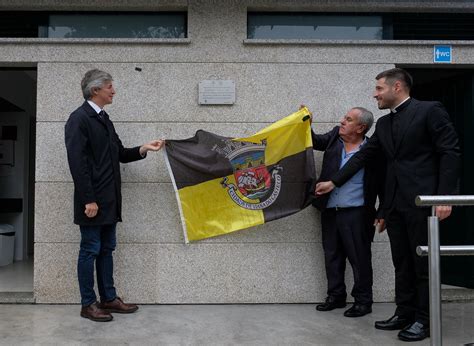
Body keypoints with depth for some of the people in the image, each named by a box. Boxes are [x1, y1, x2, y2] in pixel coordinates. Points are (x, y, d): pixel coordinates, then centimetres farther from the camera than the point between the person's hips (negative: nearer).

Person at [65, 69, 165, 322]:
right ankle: (88, 304, 13)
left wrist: (143, 149, 2)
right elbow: (77, 162, -18)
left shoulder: (104, 119, 15)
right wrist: (88, 200, -20)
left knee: (106, 249, 14)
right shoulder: (79, 119, -12)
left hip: (109, 200, 9)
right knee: (90, 250, 1)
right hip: (93, 201, -8)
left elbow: (119, 154, 17)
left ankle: (108, 298, 24)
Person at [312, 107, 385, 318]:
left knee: (359, 258, 3)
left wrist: (382, 213, -8)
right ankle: (336, 296, 30)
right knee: (332, 255, 15)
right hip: (329, 211, 6)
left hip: (355, 213, -6)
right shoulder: (334, 137, 6)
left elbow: (383, 184, -7)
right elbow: (314, 142, 18)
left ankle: (363, 301, 18)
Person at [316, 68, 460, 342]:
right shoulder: (384, 123, 16)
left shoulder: (430, 111, -5)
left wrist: (445, 196, -16)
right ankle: (404, 314, 23)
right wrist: (334, 182, 15)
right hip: (394, 202, 7)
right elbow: (363, 156, 17)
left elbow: (450, 152, -9)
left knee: (424, 263, 2)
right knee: (402, 263, 12)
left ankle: (424, 320, 13)